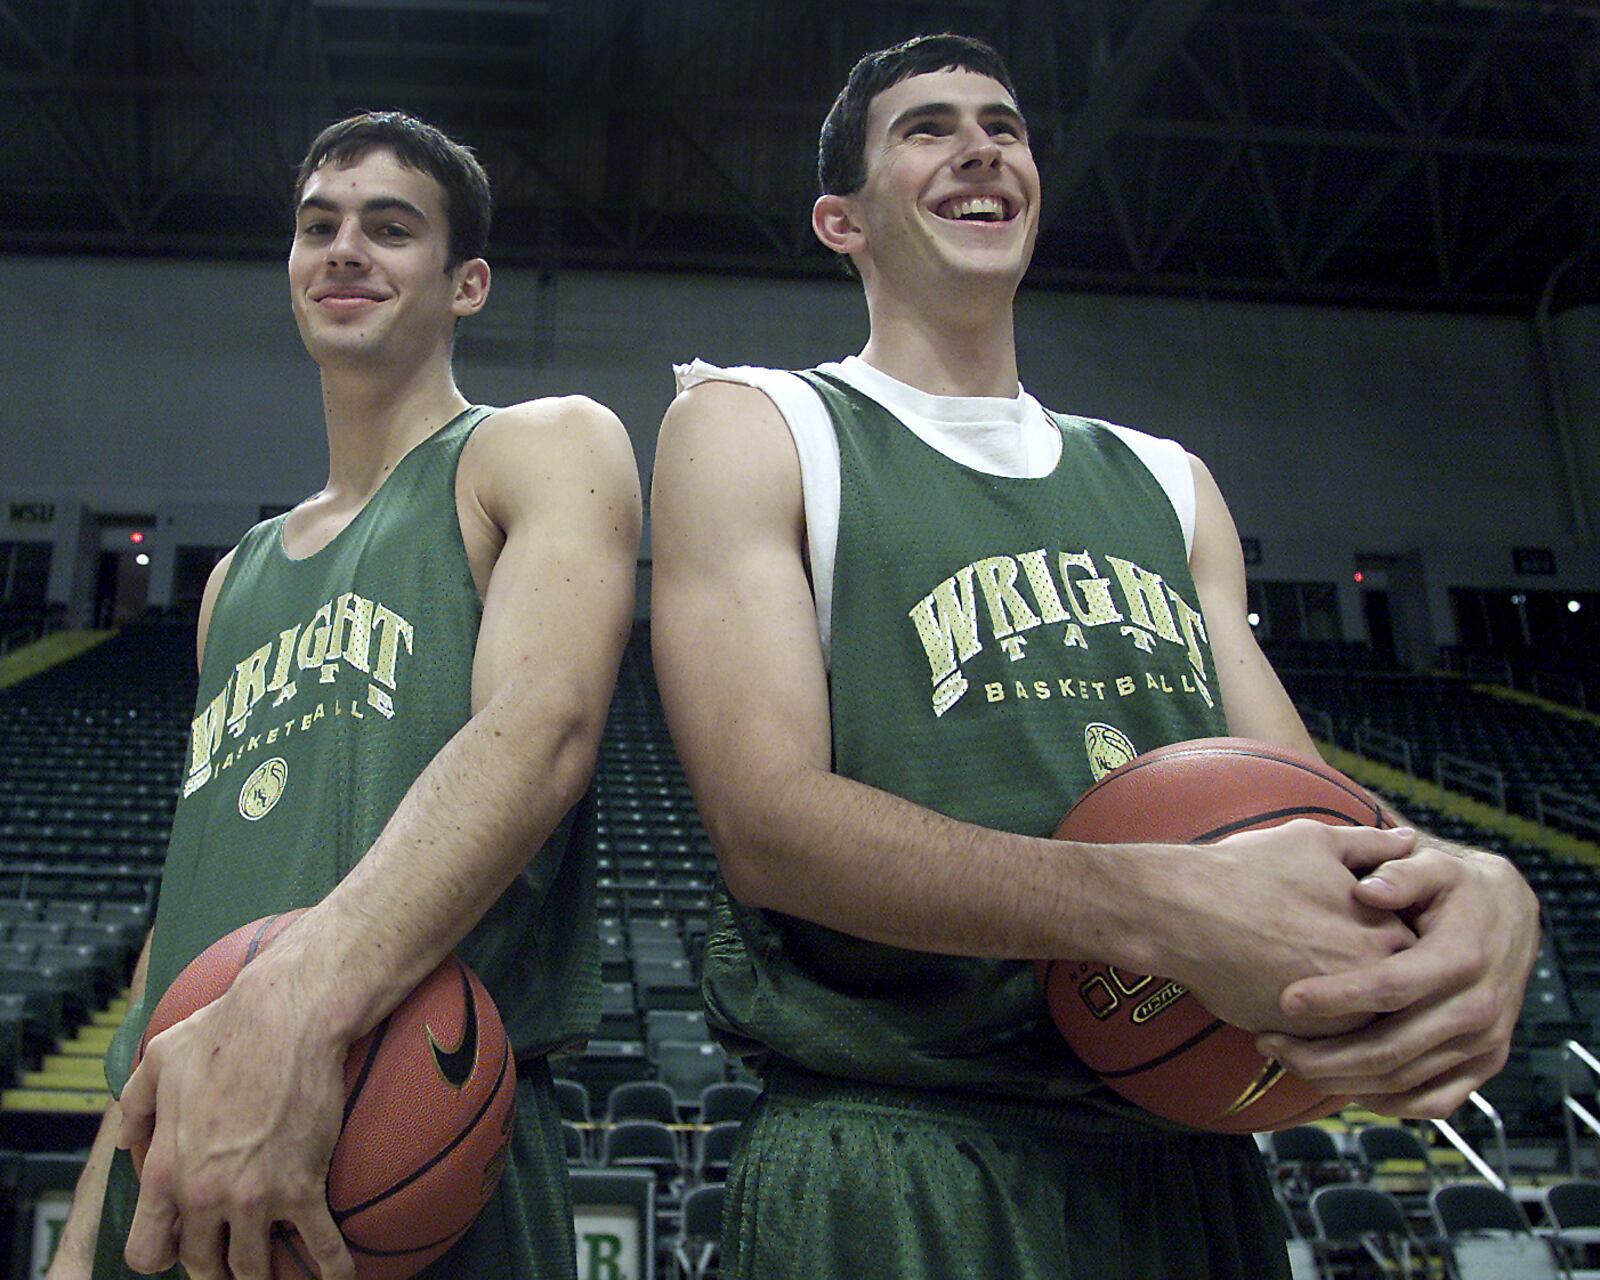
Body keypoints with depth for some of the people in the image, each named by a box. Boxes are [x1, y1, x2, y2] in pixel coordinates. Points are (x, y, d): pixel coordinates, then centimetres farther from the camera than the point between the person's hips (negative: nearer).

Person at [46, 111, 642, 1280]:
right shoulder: (238, 581, 20)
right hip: (173, 1152, 6)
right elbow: (191, 902, 19)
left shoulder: (547, 449, 0)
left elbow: (543, 721, -20)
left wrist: (300, 1001, -34)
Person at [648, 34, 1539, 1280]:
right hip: (897, 1180, -5)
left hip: (1195, 1168, 6)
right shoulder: (751, 428, 0)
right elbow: (770, 818, -13)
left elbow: (1304, 808, 12)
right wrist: (1162, 908, -26)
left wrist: (1478, 892, -12)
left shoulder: (1168, 483, 15)